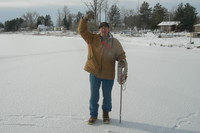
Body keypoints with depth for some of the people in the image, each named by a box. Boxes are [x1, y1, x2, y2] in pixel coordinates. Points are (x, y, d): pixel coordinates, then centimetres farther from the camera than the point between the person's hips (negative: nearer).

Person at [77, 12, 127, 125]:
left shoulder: (115, 42, -1)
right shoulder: (92, 39, -1)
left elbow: (121, 54, 5)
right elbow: (82, 30, -6)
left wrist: (122, 60, -17)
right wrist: (85, 19, -22)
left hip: (108, 75, 0)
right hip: (94, 73, 0)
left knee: (107, 96, 14)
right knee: (94, 96, 11)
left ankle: (106, 114, 36)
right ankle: (93, 115, 29)